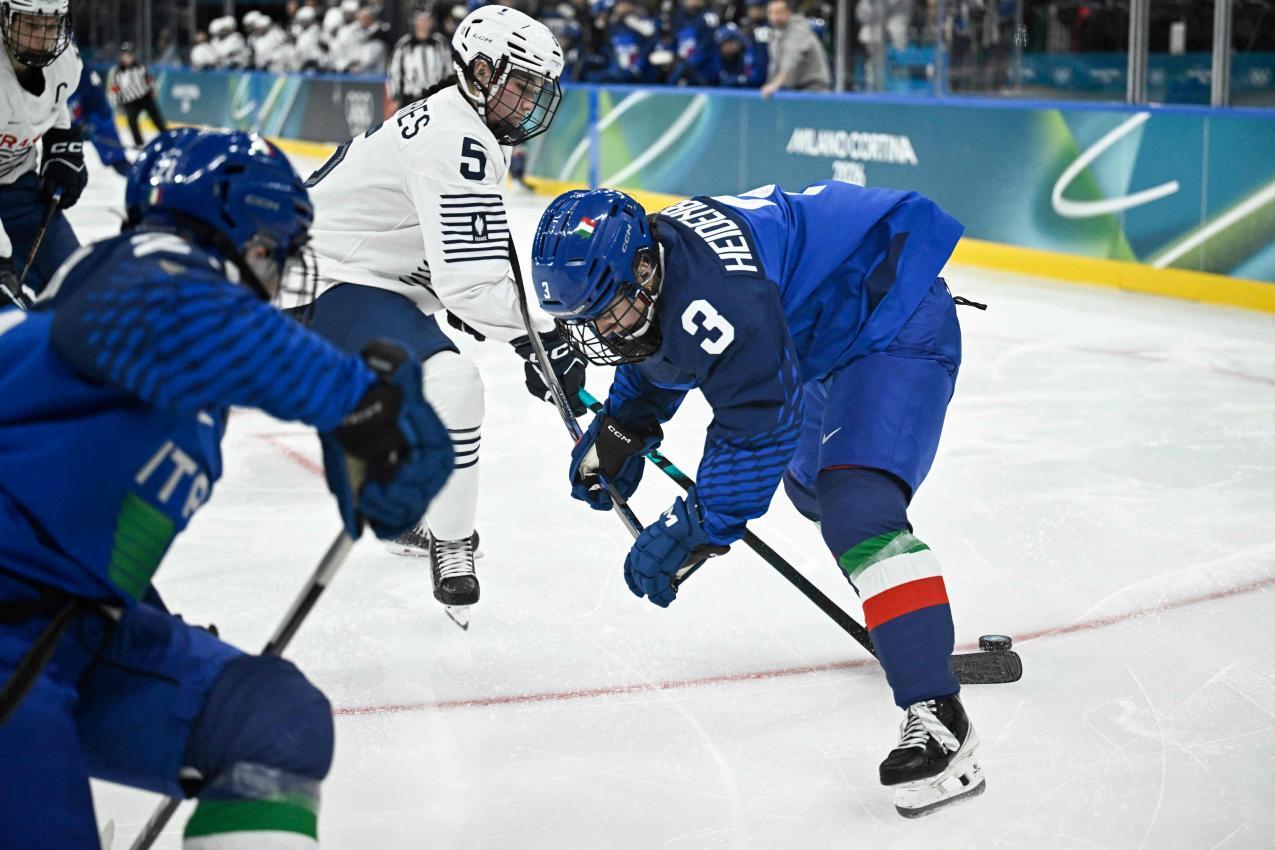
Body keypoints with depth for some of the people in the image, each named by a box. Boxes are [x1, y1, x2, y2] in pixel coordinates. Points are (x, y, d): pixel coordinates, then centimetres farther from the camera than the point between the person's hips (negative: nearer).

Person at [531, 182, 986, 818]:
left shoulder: (713, 292, -35)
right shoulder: (639, 273, -3)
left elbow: (761, 421, -32)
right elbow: (656, 360, 20)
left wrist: (696, 529, -29)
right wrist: (616, 432, 8)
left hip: (897, 318, -11)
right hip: (827, 334, 11)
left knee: (857, 511, -28)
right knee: (811, 483, 30)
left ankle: (936, 717, -34)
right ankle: (912, 624, 57)